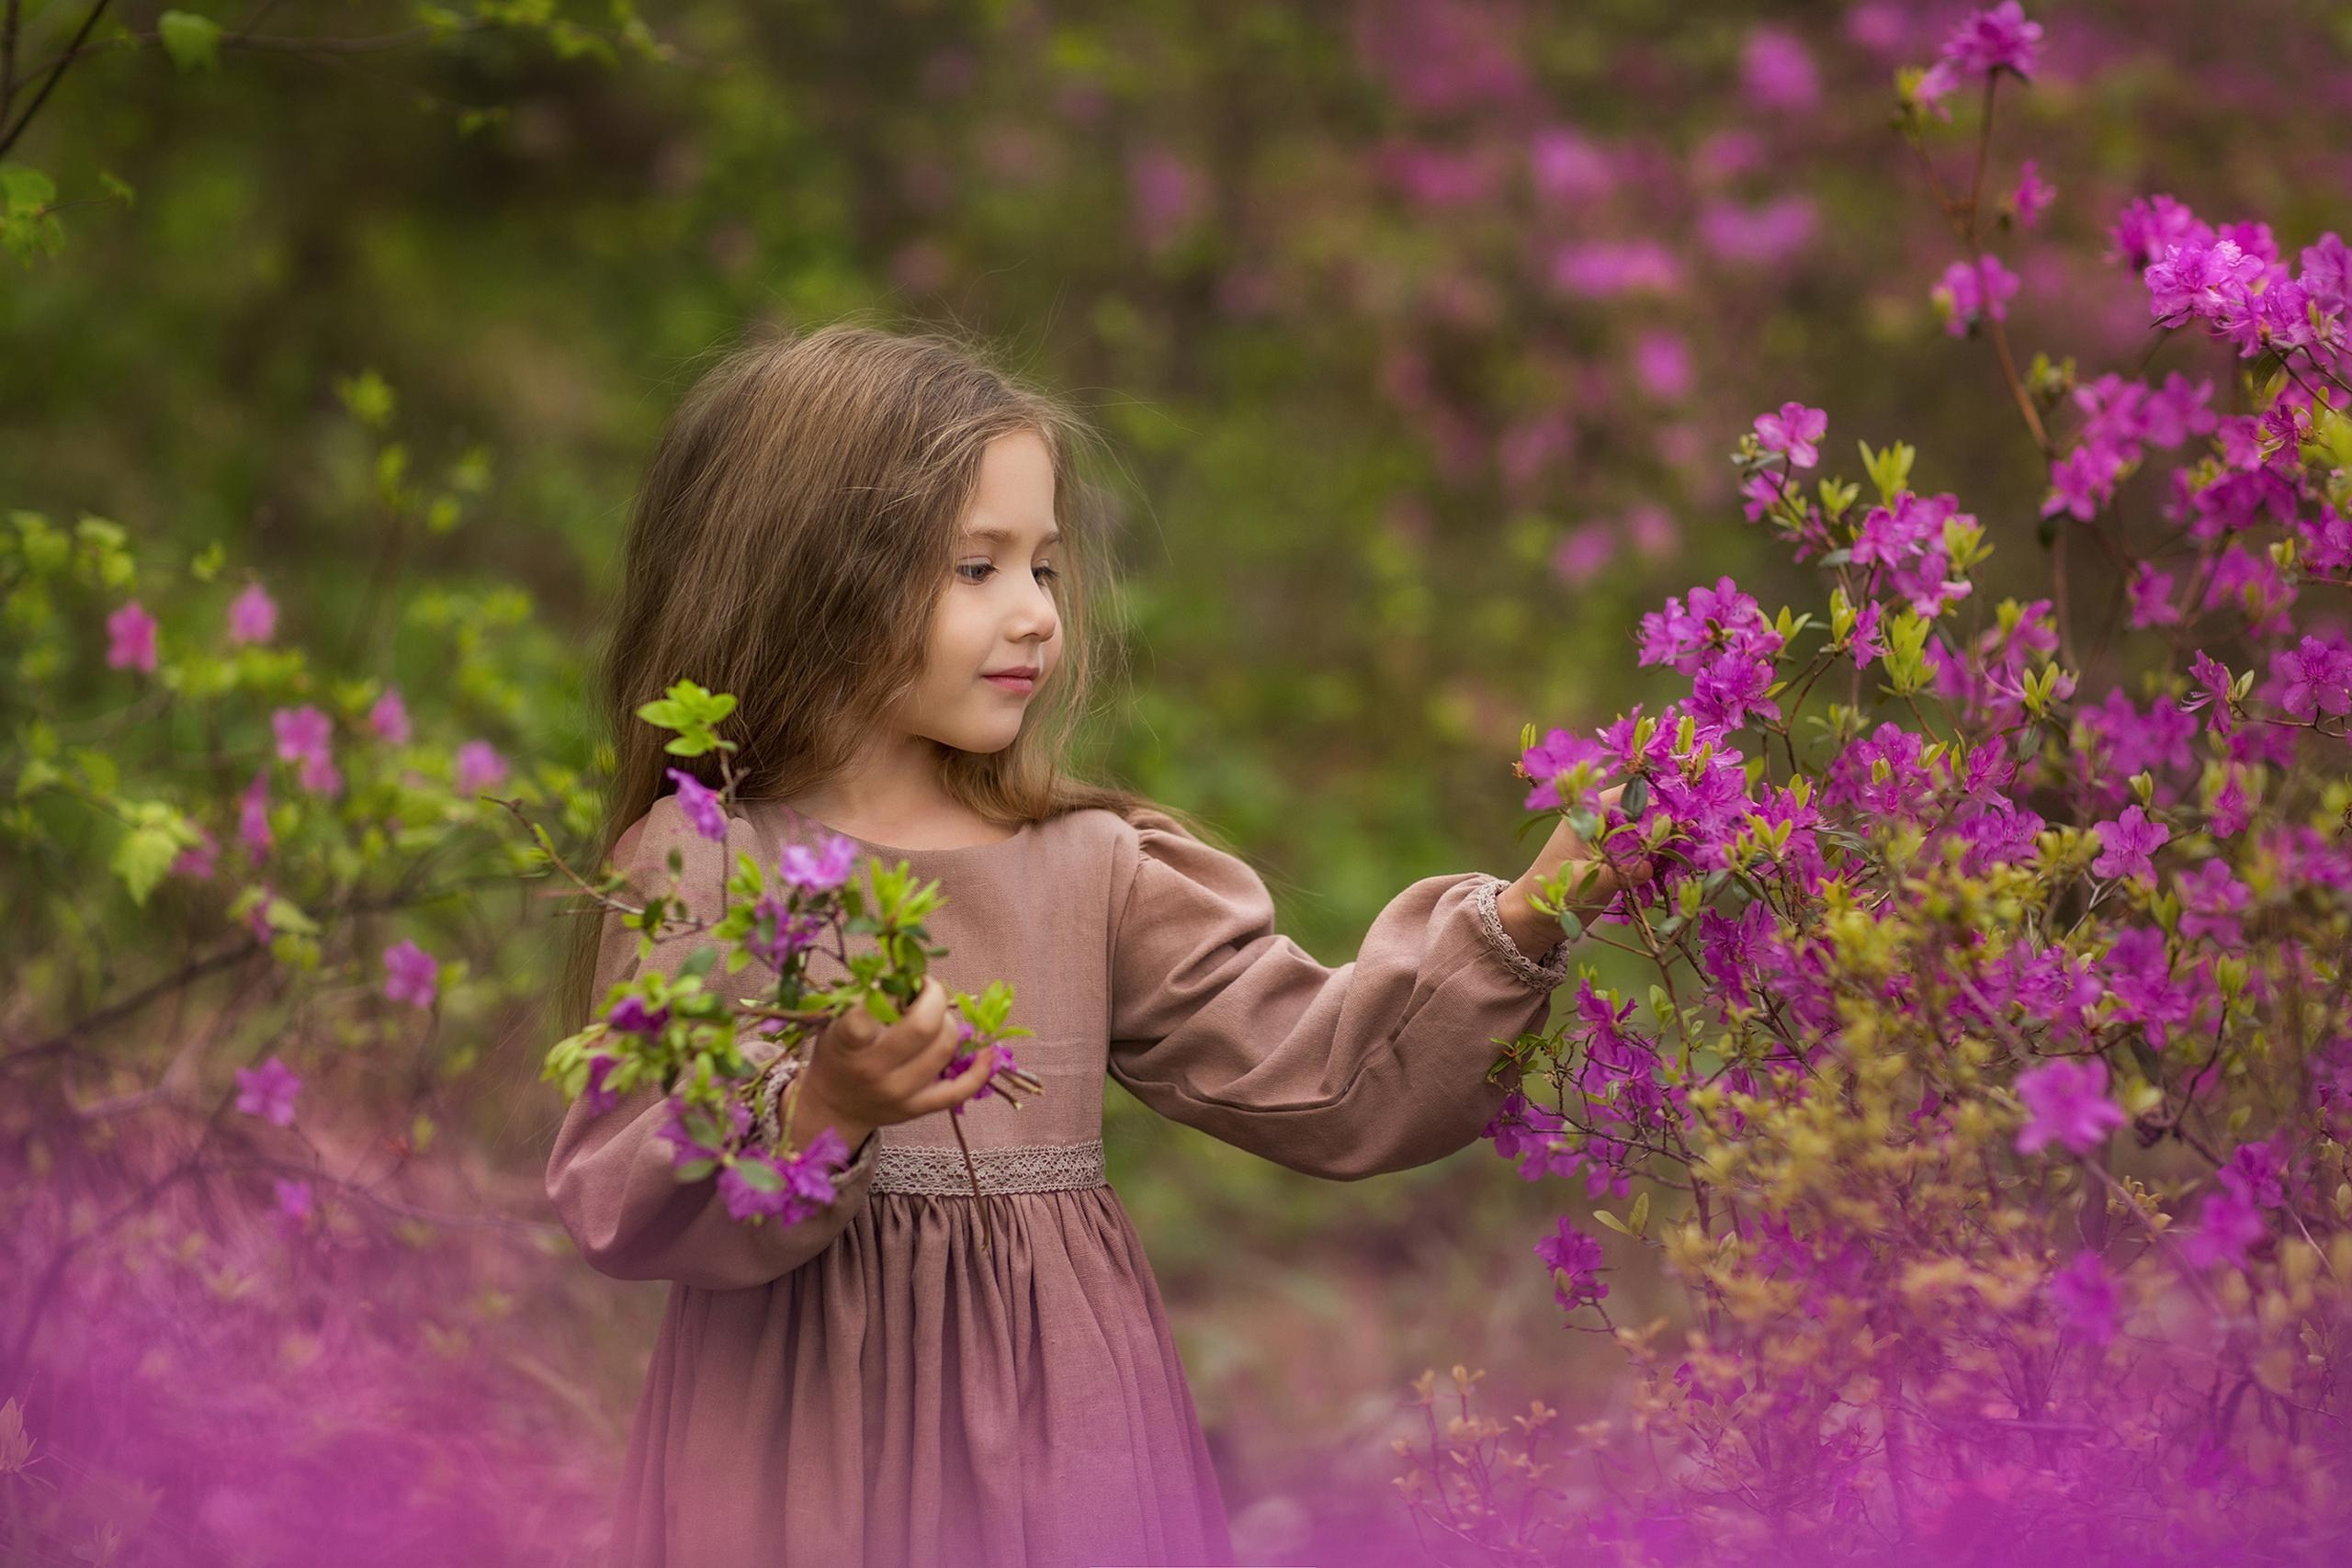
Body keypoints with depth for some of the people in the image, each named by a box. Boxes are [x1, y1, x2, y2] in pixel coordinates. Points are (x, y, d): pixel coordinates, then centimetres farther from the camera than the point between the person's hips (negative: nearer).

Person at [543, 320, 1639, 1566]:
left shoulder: (1094, 872, 7)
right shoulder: (702, 863, -5)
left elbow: (1322, 1084, 1)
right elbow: (616, 1210, -10)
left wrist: (1521, 926, -8)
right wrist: (818, 1115, -25)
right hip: (814, 1443, -4)